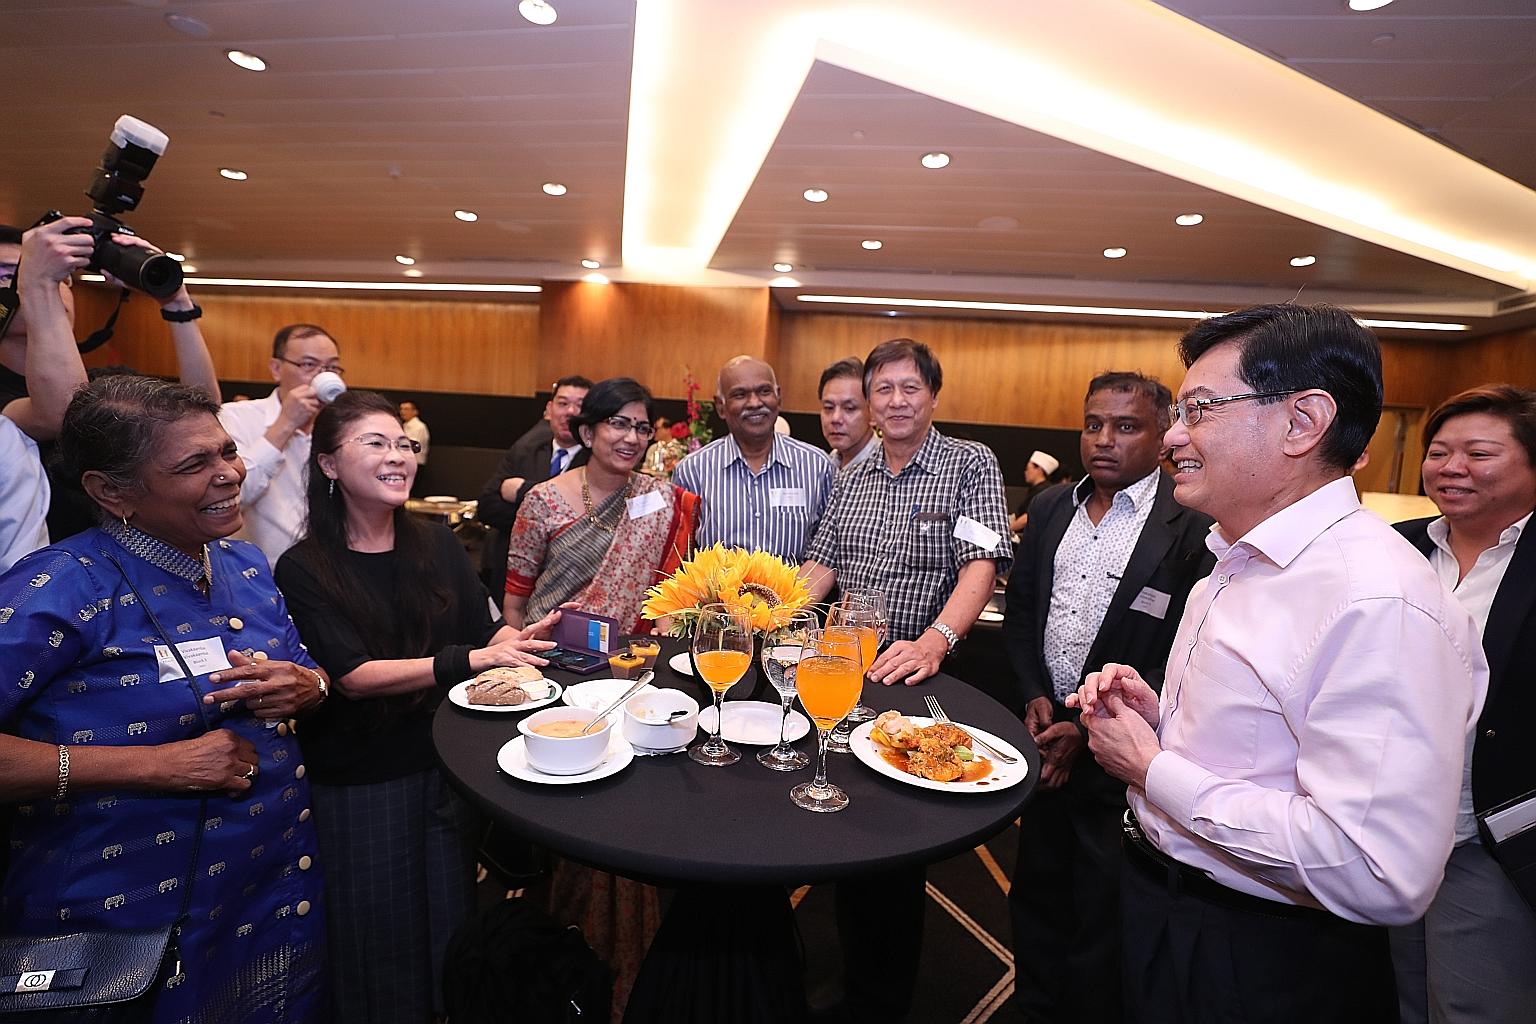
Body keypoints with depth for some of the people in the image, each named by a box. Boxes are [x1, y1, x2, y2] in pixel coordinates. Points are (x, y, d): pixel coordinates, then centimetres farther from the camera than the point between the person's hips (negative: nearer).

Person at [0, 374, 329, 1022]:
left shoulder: (244, 565, 0)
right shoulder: (61, 589, -19)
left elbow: (308, 673, 10)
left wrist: (304, 688, -12)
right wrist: (155, 763, -28)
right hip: (125, 918, -6)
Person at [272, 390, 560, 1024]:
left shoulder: (437, 546, 1)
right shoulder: (304, 569, -11)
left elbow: (485, 632, 0)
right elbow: (351, 675, -20)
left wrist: (531, 635, -22)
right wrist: (467, 660, -31)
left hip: (447, 766, 4)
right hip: (358, 782, -3)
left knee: (451, 915, 20)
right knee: (379, 932, 15)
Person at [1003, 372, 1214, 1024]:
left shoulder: (1195, 526, -13)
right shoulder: (1051, 507, 5)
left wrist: (1090, 731, -14)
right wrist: (1034, 696, -2)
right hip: (1042, 733, 6)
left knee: (1102, 916, 13)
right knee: (1037, 893, 22)